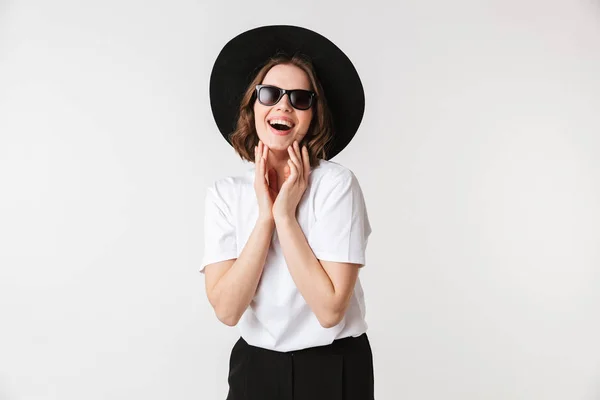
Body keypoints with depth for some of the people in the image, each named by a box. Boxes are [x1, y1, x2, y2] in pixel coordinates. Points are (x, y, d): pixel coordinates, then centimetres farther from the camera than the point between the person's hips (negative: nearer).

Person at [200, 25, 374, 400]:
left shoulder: (337, 183, -15)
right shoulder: (225, 192, -5)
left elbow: (330, 309, -21)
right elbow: (227, 309, -14)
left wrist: (285, 214, -21)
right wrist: (265, 216, -20)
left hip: (334, 369, -2)